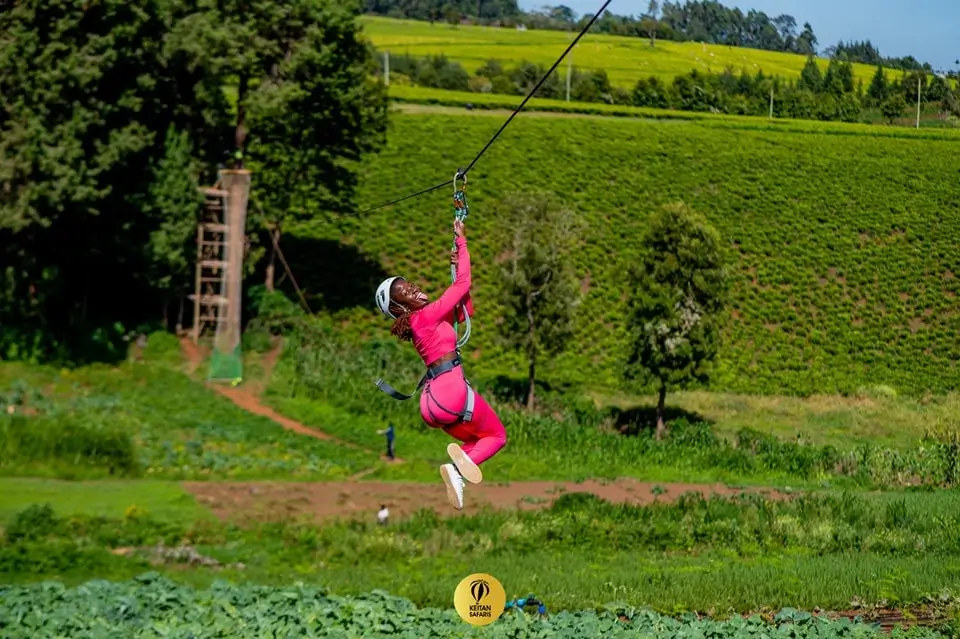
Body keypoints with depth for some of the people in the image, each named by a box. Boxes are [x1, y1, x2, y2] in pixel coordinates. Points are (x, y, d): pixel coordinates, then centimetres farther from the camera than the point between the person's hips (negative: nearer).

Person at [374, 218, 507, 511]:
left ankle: (456, 468, -8)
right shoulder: (425, 316, -9)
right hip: (453, 390, -9)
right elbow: (462, 285, -7)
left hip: (435, 401, 9)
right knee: (497, 436, 7)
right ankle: (464, 461, -22)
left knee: (474, 439, 22)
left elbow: (466, 310, 25)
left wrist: (458, 267, 18)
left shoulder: (421, 321, 17)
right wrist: (462, 242, 0)